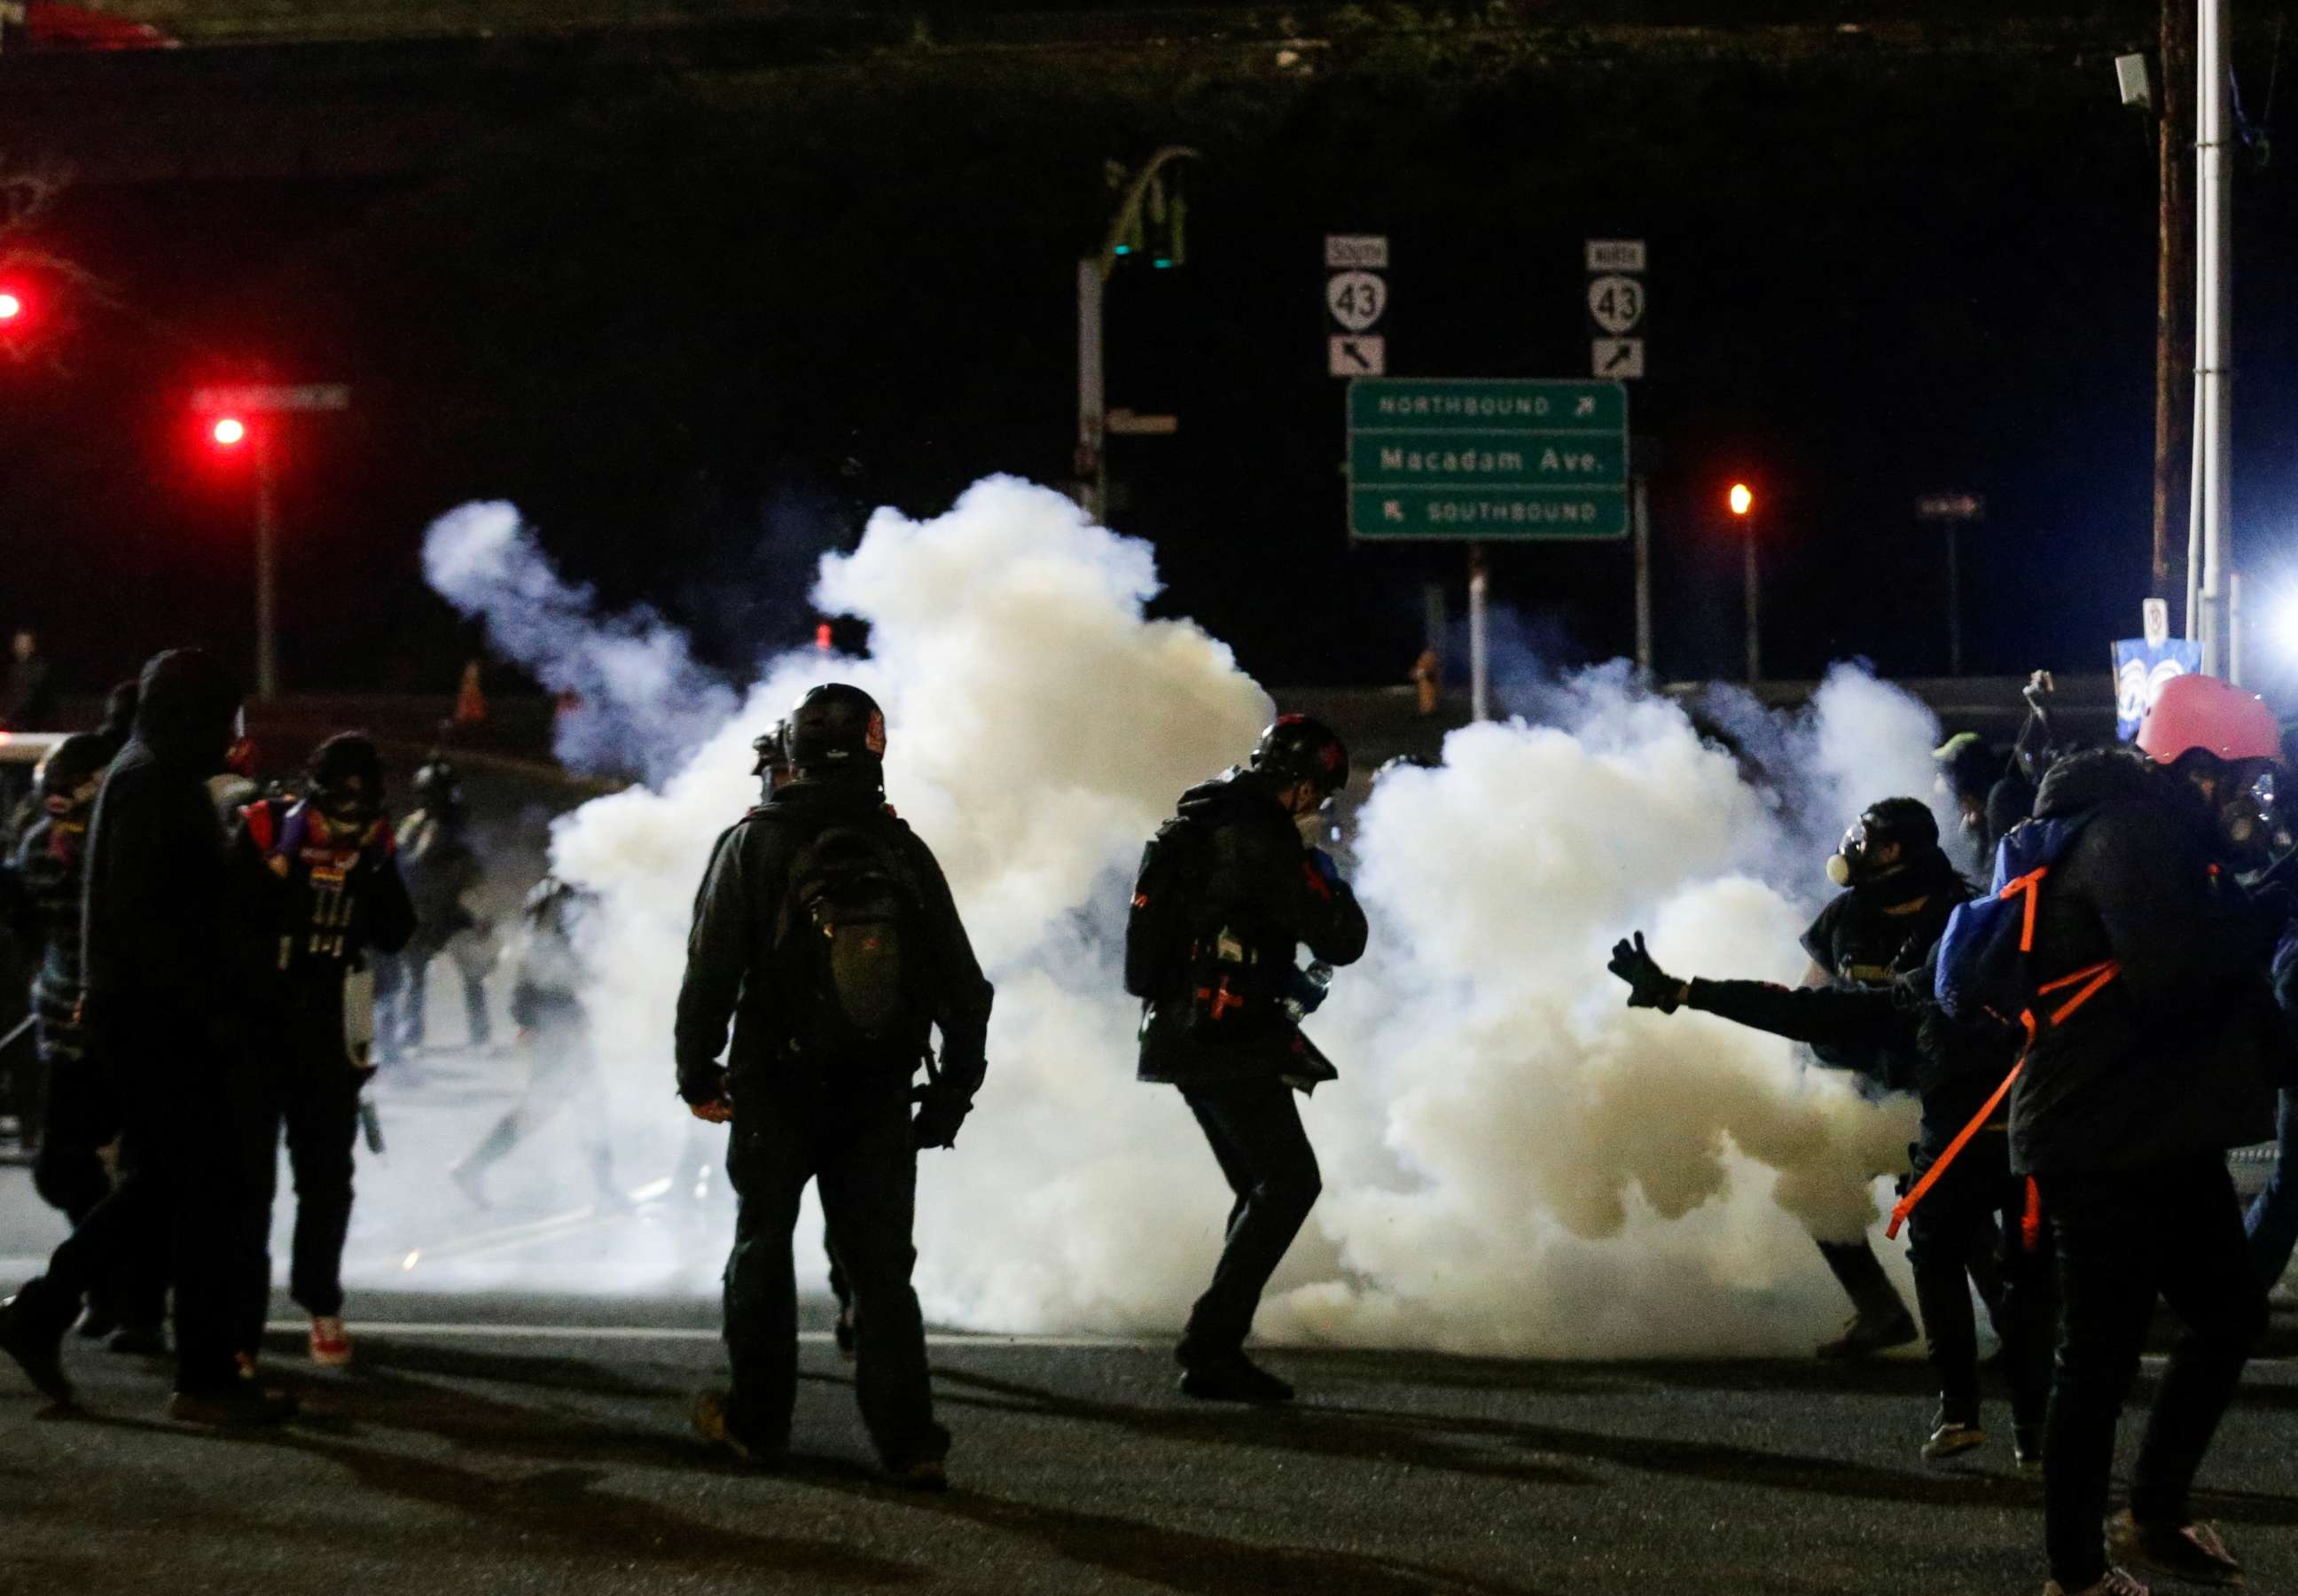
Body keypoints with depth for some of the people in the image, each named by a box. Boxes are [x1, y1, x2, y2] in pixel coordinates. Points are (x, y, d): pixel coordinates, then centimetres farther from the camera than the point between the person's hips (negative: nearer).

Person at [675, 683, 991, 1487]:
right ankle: (907, 1440, -4)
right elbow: (963, 987, 5)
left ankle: (756, 1419, 22)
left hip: (777, 1091, -2)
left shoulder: (755, 843, -7)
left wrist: (698, 1073, 2)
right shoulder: (904, 851, 2)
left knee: (762, 1248, 14)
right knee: (882, 1264, 4)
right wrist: (954, 1091, 13)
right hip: (880, 1097, 2)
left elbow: (711, 969, -9)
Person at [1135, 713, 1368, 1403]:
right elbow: (1341, 941, -13)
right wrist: (1325, 875, 5)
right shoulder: (1265, 840, -15)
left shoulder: (1203, 821, 17)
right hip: (1228, 1041, -10)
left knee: (1264, 1189, 15)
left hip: (1181, 1033, 10)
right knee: (1289, 1183, -8)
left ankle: (1214, 1351, 10)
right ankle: (1211, 1344, -14)